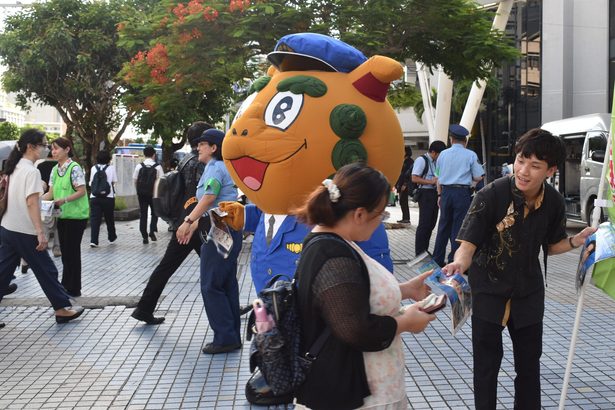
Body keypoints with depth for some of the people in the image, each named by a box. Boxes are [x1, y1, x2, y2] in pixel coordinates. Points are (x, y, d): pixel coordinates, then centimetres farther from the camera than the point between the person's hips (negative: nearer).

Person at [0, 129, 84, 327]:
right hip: (24, 232, -9)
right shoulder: (31, 171, -16)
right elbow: (31, 203, -22)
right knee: (46, 270, 4)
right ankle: (62, 308, 14)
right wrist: (40, 232, -23)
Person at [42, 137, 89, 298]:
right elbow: (51, 193, 10)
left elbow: (81, 191, -16)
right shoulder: (55, 169, 9)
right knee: (65, 251, 13)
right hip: (62, 215, 7)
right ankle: (66, 286, 23)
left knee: (72, 251, -1)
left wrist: (64, 200, -27)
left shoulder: (74, 168, -13)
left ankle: (73, 289, 9)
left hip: (76, 215, -7)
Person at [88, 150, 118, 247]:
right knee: (109, 218, 16)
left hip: (94, 197, 1)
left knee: (94, 219, -2)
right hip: (108, 197, -1)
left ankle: (93, 240, -13)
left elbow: (91, 183, 7)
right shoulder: (111, 168, -3)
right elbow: (114, 182, -1)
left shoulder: (93, 168, 3)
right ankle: (112, 237, 33)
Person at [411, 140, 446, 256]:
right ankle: (419, 253, 1)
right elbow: (414, 179, -16)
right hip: (426, 193, -8)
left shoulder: (436, 162, 13)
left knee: (431, 223, 12)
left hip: (434, 193, 8)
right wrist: (431, 181, -18)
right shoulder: (421, 160, -9)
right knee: (424, 224, -6)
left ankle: (424, 252, 22)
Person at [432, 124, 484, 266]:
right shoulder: (470, 155, -5)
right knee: (458, 227, 1)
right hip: (462, 193, -4)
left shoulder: (443, 154, 6)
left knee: (443, 226, 12)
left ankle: (437, 259, 18)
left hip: (446, 192, 4)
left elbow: (439, 177, 11)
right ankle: (453, 261, 2)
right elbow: (478, 177, -4)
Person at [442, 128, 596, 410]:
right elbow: (468, 242, -24)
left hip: (528, 294, 4)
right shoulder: (491, 195, -23)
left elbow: (551, 246, 7)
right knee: (487, 365, 6)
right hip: (488, 291, -4)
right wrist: (459, 264, -45)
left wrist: (578, 240, -11)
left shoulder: (553, 202, -8)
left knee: (529, 365, 16)